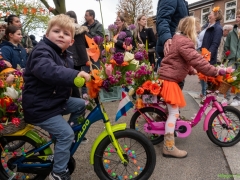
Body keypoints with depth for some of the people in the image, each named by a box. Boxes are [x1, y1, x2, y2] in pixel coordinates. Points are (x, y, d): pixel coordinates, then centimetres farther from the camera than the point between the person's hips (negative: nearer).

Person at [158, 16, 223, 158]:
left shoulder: (179, 39, 17)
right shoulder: (184, 42, -17)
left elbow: (187, 61, 24)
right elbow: (197, 60, -25)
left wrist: (193, 71, 15)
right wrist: (215, 71, -20)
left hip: (167, 77, 11)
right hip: (169, 80, -11)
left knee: (172, 110, 23)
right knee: (174, 112, -8)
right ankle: (169, 147, -3)